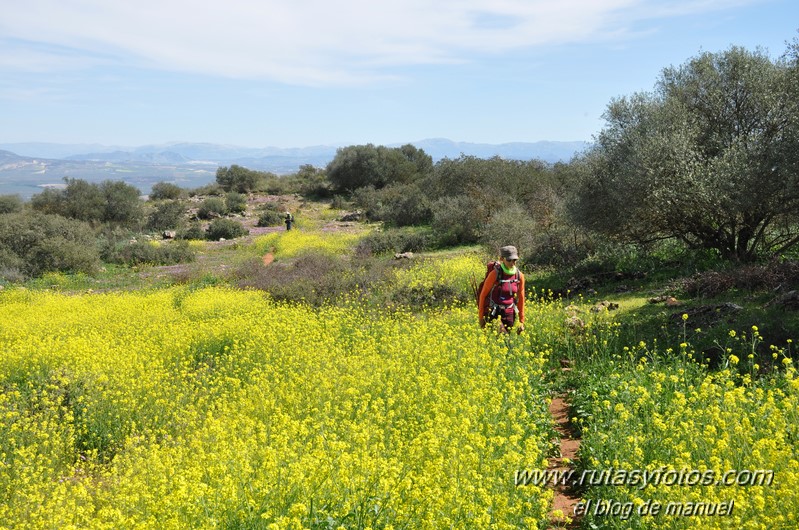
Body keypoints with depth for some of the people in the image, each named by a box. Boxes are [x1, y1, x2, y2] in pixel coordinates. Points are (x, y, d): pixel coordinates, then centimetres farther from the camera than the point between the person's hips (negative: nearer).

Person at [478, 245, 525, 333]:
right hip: (493, 313, -5)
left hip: (509, 314, 5)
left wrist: (521, 321, 11)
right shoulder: (495, 274, -13)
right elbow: (483, 295, -5)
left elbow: (521, 299, 9)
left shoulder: (519, 276, -1)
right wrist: (481, 317, -4)